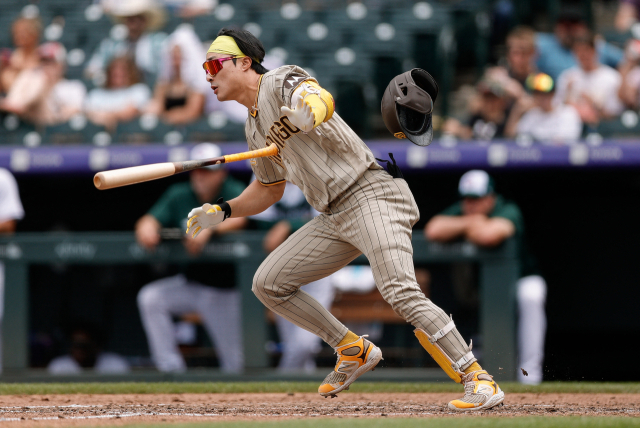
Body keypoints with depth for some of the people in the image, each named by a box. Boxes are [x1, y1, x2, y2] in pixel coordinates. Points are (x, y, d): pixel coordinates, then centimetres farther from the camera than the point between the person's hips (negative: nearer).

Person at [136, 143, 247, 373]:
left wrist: (209, 229, -45)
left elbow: (239, 218, -29)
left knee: (233, 360, -6)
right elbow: (149, 220, -7)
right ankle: (171, 369, -19)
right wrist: (147, 228, -32)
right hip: (189, 283, 4)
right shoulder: (180, 195, 2)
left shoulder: (233, 192, -9)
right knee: (150, 298, -22)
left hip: (223, 291, -3)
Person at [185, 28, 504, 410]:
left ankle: (479, 379, -27)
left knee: (400, 291, -26)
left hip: (371, 193, -10)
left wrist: (311, 109, -56)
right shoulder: (255, 126, 20)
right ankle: (355, 351, 16)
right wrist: (222, 212, 16)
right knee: (268, 284, 9)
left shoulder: (282, 82, -8)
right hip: (336, 217, 10)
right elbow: (270, 190, 31)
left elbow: (323, 100, -32)